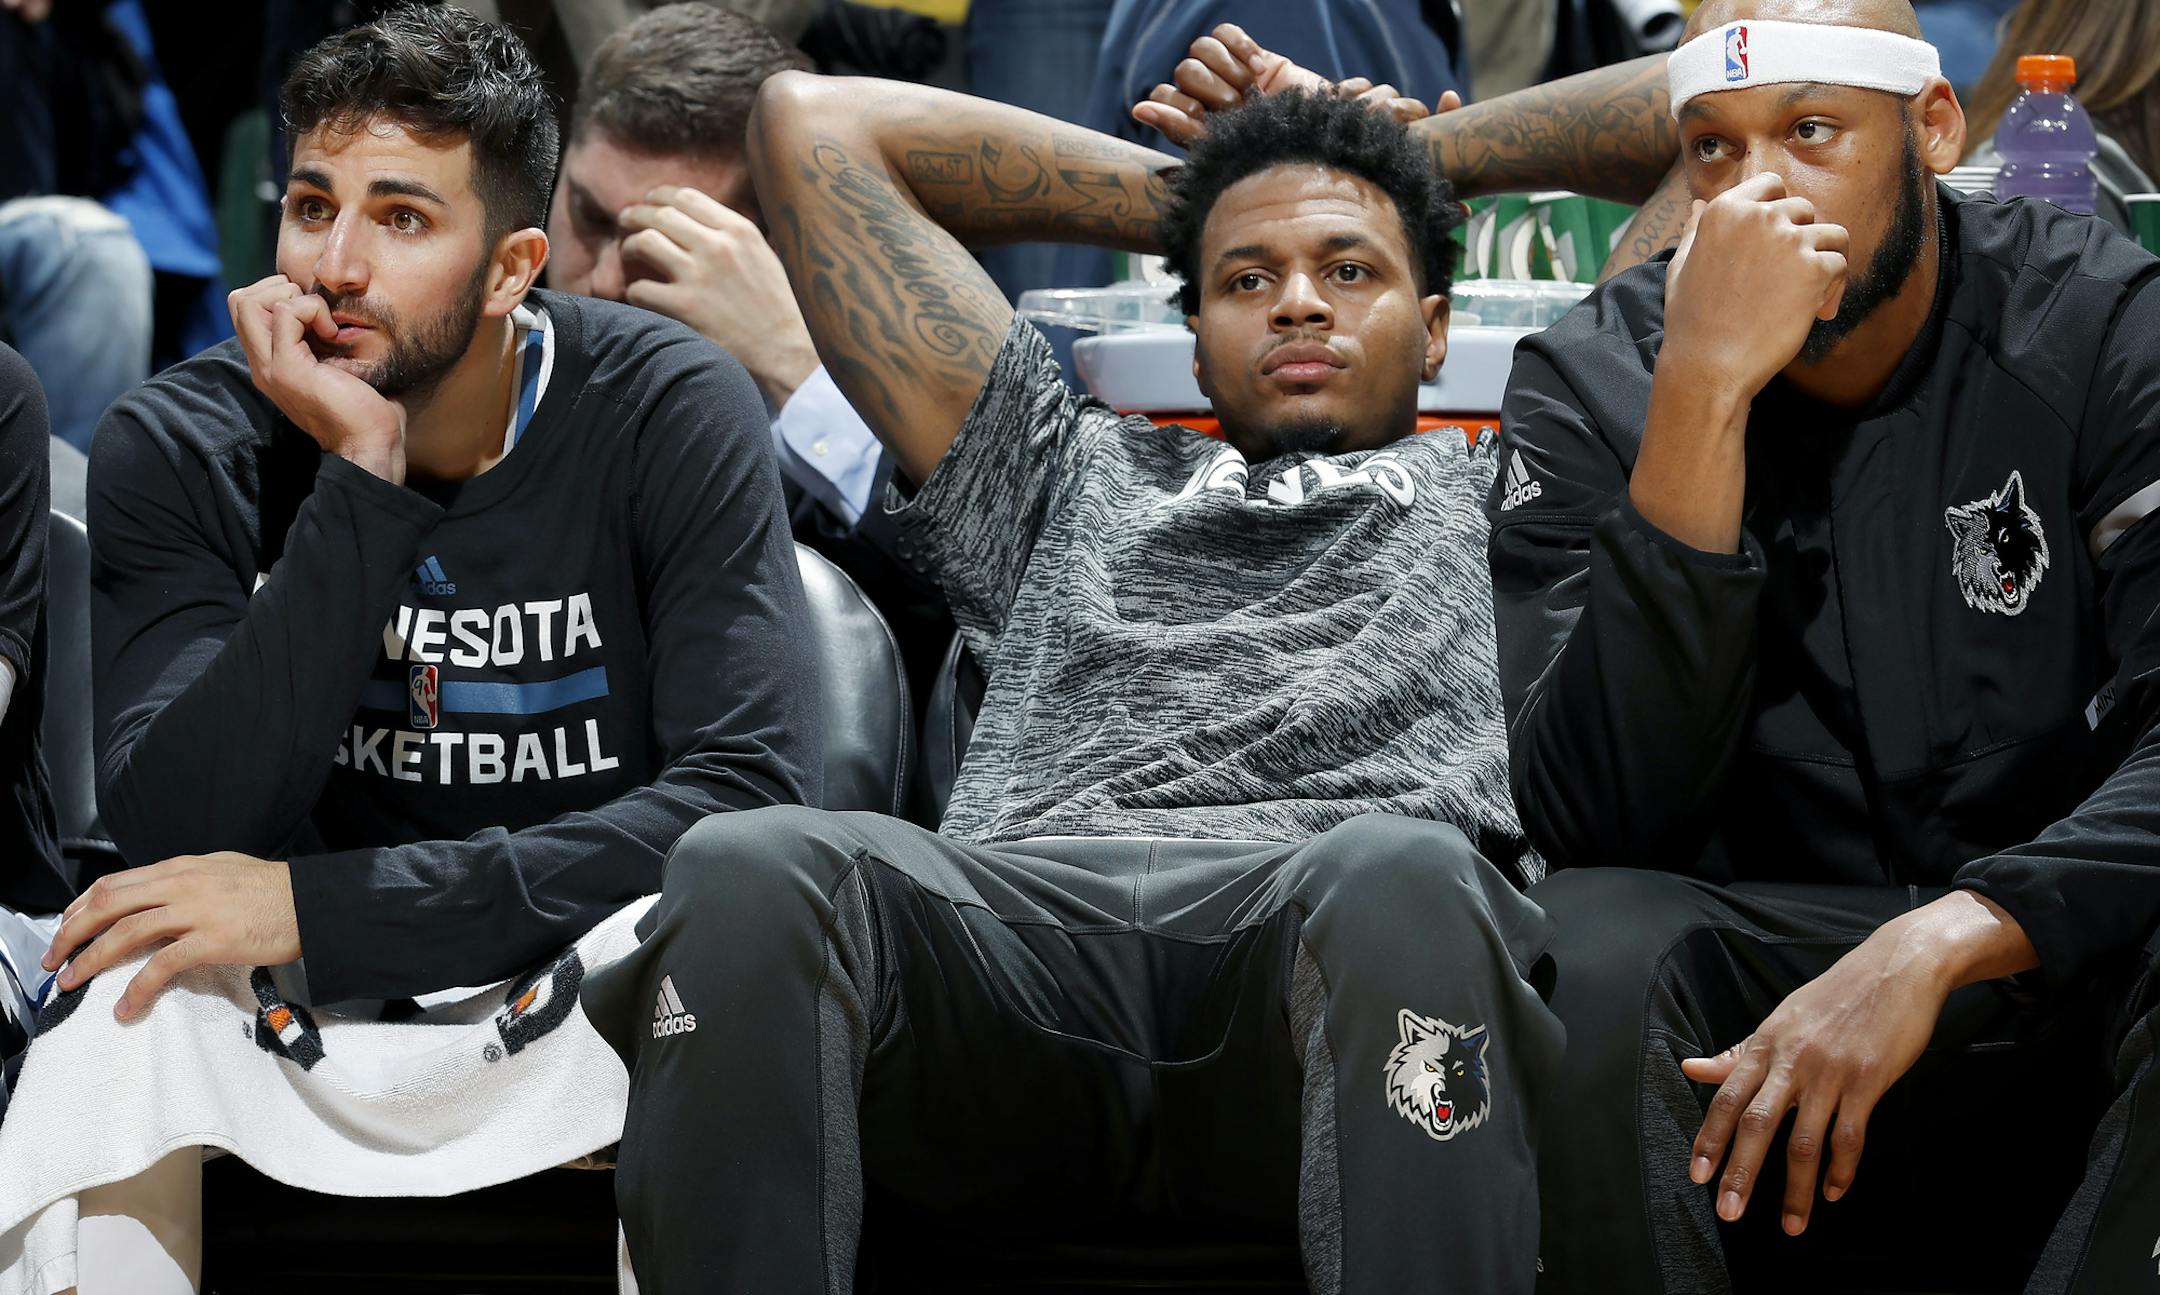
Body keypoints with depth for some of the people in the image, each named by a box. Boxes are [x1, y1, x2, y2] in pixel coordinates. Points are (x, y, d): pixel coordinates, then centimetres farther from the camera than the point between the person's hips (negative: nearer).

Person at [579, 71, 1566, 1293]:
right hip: (1026, 909, 2)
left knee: (1399, 880, -41)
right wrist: (1187, 194, 49)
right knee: (749, 867, -34)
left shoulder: (1500, 496, 38)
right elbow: (816, 122, 45)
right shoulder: (1076, 479, 42)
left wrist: (1420, 168, 49)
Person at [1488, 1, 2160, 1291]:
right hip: (1757, 972, 1)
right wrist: (1704, 393, -24)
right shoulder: (1591, 383, -3)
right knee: (1584, 961, -32)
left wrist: (1938, 945, -33)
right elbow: (1592, 823, -16)